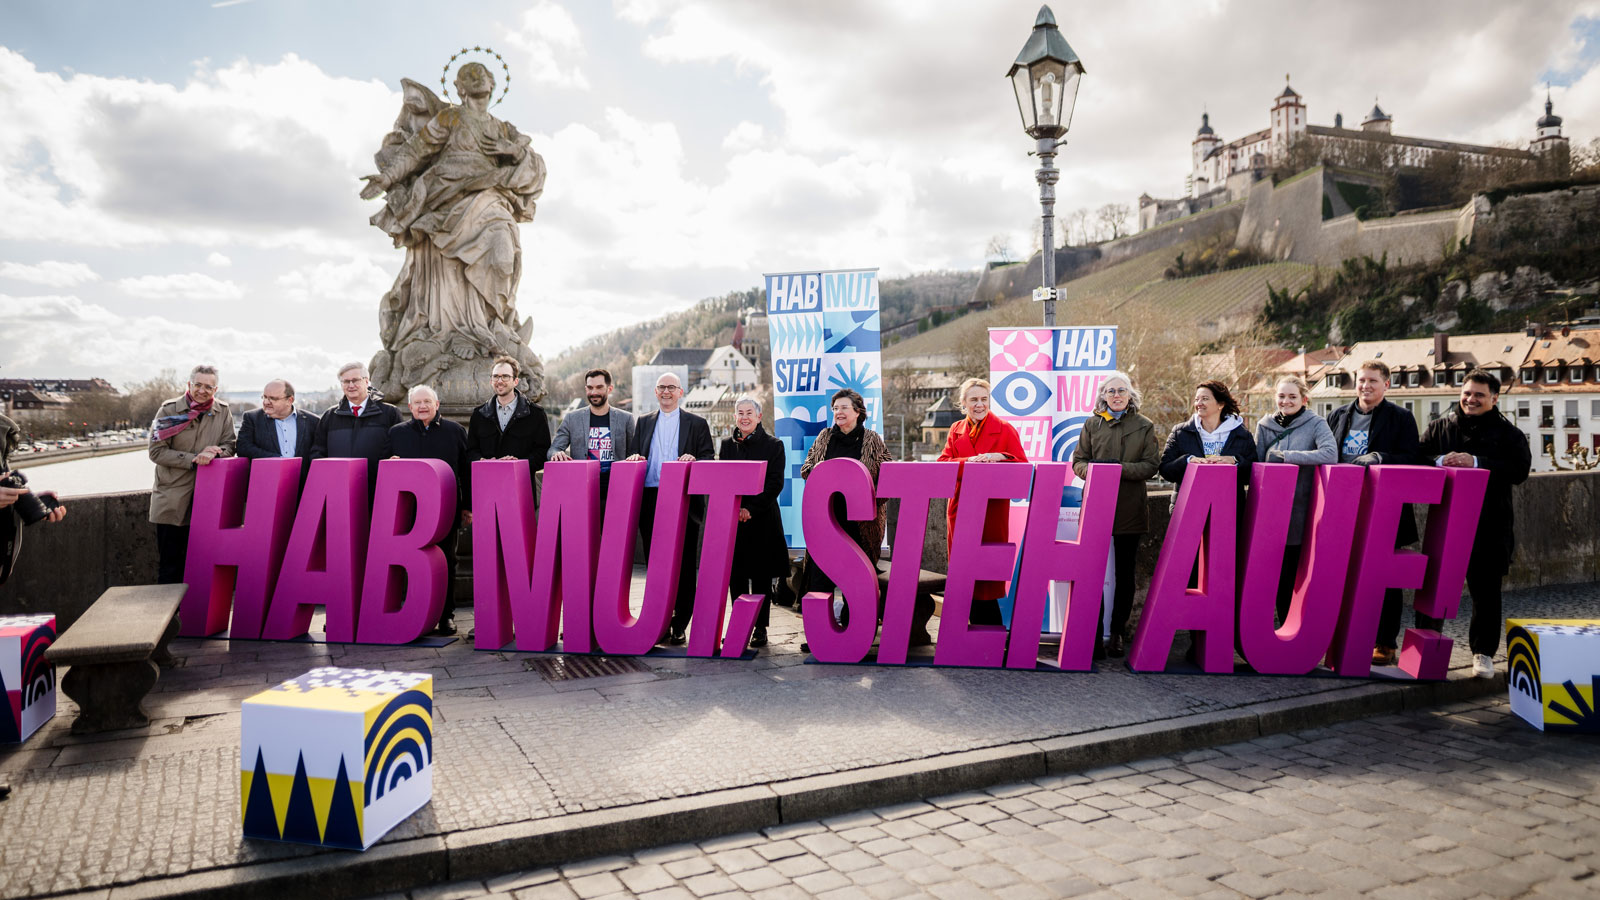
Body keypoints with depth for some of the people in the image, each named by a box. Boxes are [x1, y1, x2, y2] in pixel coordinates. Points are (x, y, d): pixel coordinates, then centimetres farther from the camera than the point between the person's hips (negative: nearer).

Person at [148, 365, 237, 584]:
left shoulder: (223, 412, 5)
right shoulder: (169, 410, -2)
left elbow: (229, 445, 7)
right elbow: (157, 451, -5)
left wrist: (215, 451, -15)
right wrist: (193, 459, -16)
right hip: (173, 499, -2)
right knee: (170, 563, 2)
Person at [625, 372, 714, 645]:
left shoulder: (697, 424, 10)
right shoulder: (644, 422, 19)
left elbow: (709, 457, 4)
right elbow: (633, 455, 17)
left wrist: (694, 459, -17)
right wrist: (635, 458, -5)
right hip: (650, 501, 3)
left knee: (684, 565, -3)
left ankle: (679, 625, 3)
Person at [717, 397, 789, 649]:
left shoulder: (773, 445, 2)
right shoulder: (727, 445, 12)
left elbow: (775, 483, -6)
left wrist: (751, 509, -14)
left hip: (762, 519, -3)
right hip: (732, 519, 3)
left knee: (762, 578, 1)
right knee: (735, 576, 4)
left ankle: (760, 628, 9)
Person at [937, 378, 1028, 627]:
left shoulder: (1004, 429, 3)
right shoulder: (956, 430, 13)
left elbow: (1022, 465, -4)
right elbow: (942, 462, 1)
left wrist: (999, 457, -22)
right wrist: (968, 462, -17)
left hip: (992, 508, -4)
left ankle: (991, 629, 6)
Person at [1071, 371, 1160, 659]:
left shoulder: (1145, 426, 8)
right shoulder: (1092, 424, 11)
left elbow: (1151, 465, -1)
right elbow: (1078, 461, 7)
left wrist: (1120, 468, -16)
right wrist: (1092, 470, -15)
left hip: (1129, 509, 0)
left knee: (1124, 573, 8)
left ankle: (1118, 633, 17)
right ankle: (1093, 633, 2)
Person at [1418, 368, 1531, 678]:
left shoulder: (1508, 433, 3)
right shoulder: (1440, 426, 9)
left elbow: (1520, 470, -10)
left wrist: (1476, 463, -19)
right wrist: (1440, 462, -16)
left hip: (1490, 527, -1)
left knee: (1486, 592, 6)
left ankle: (1483, 652, 18)